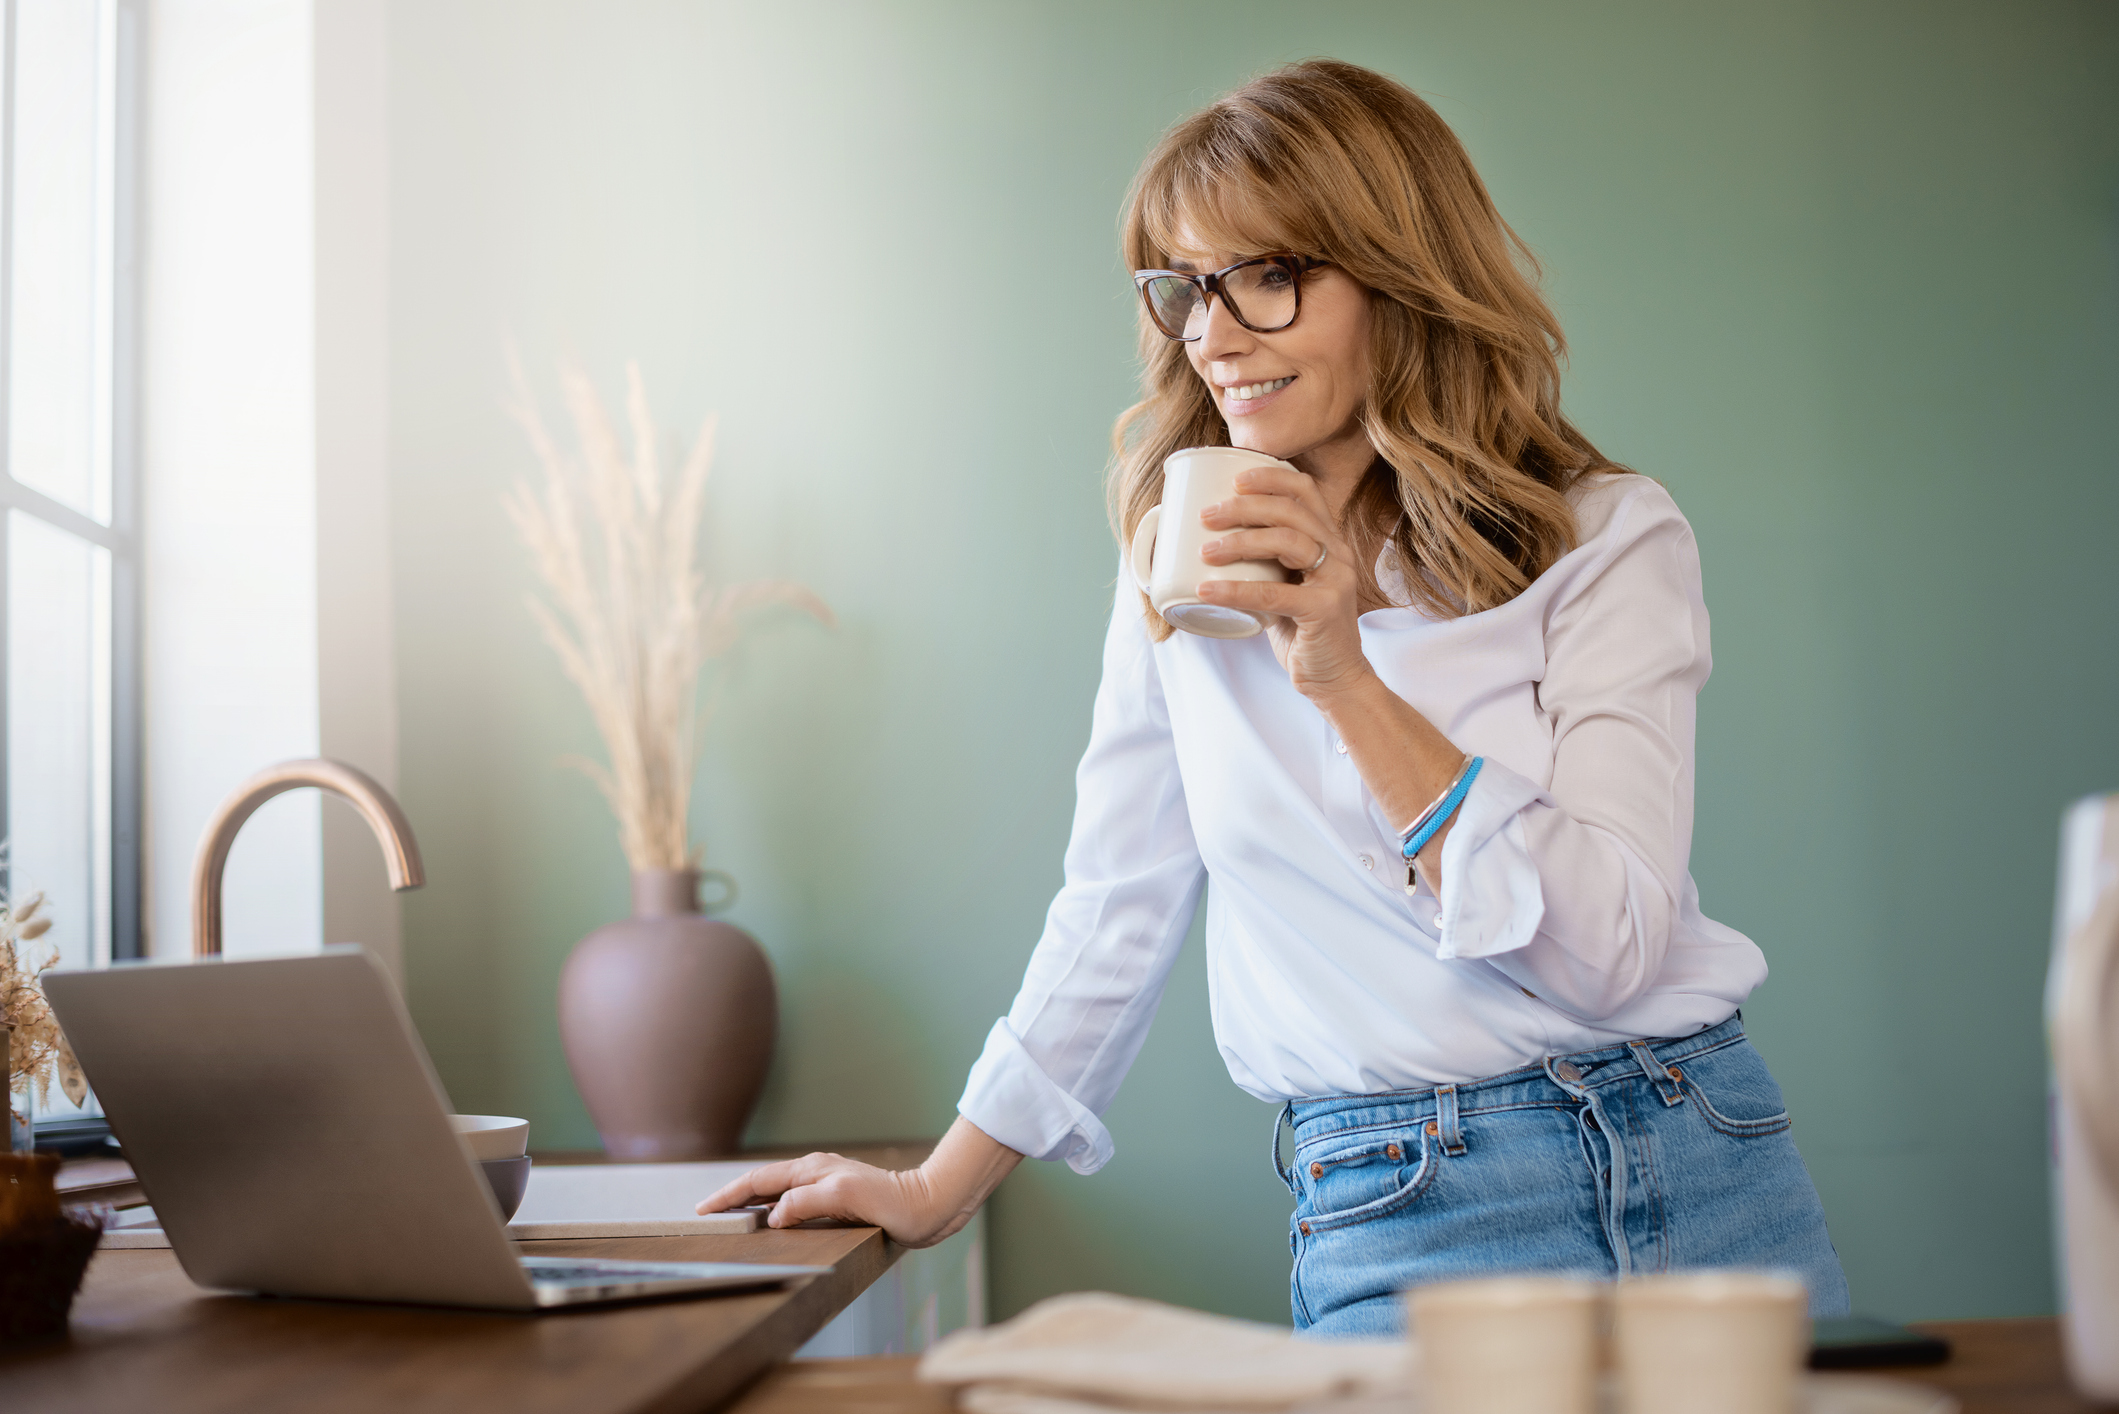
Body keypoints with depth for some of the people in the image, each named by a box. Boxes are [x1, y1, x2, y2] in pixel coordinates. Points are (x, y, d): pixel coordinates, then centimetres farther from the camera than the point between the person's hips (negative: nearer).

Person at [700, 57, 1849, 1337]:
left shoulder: (1613, 540, -3)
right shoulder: (1189, 555, 6)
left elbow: (1607, 953, -13)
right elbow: (1120, 901, 14)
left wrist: (1345, 677, -20)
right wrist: (938, 1193, 17)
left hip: (1685, 1188, 0)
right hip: (1391, 1223, 1)